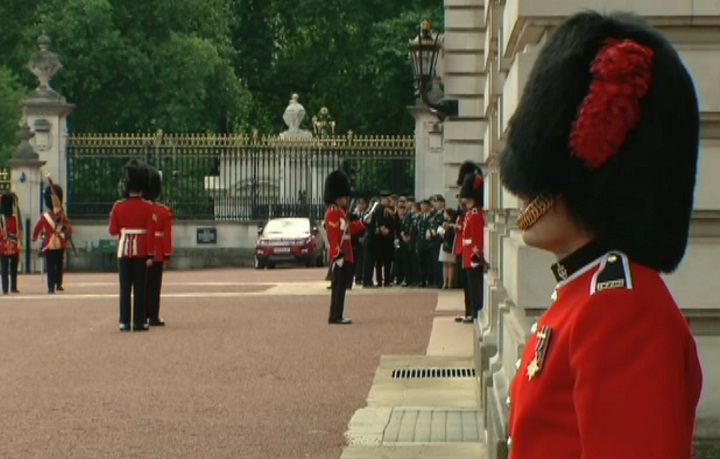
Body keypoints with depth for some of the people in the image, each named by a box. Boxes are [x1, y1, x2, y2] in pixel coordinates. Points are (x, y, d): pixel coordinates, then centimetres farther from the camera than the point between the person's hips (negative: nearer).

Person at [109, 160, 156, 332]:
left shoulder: (118, 206, -2)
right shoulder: (148, 207, -6)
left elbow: (112, 230, 1)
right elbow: (151, 233, -10)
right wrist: (150, 255, -7)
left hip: (124, 250, 2)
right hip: (141, 251, -2)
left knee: (125, 287, 4)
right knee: (140, 287, 3)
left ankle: (125, 322, 1)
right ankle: (139, 322, 2)